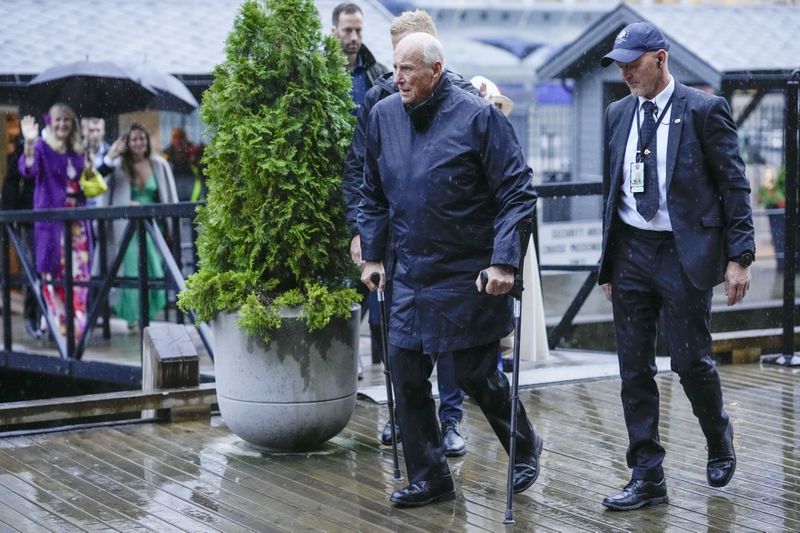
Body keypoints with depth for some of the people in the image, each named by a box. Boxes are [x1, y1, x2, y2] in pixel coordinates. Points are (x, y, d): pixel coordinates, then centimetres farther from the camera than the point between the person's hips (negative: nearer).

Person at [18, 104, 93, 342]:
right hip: (51, 218, -5)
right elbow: (27, 170, -26)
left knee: (78, 273, 3)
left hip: (77, 219, 5)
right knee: (54, 273, -4)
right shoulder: (42, 147, -5)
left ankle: (77, 326, 10)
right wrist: (29, 144, -41)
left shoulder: (78, 152, 12)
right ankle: (59, 327, 2)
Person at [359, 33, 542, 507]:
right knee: (408, 378, 4)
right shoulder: (384, 116, 4)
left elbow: (518, 192, -11)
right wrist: (372, 254, 11)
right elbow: (373, 195, 15)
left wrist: (504, 261, -17)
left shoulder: (479, 117, -12)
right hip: (410, 276, 5)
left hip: (470, 276, -5)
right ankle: (429, 478, 18)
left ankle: (526, 450, 29)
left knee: (478, 375, 3)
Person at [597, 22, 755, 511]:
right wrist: (609, 261, 14)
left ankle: (720, 443, 29)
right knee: (635, 370, 4)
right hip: (631, 252, 5)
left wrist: (739, 257, -11)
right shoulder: (619, 114, 10)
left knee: (692, 361, 0)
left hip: (685, 253, -5)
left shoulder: (704, 109, -5)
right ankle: (647, 478, 11)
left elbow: (735, 185, -5)